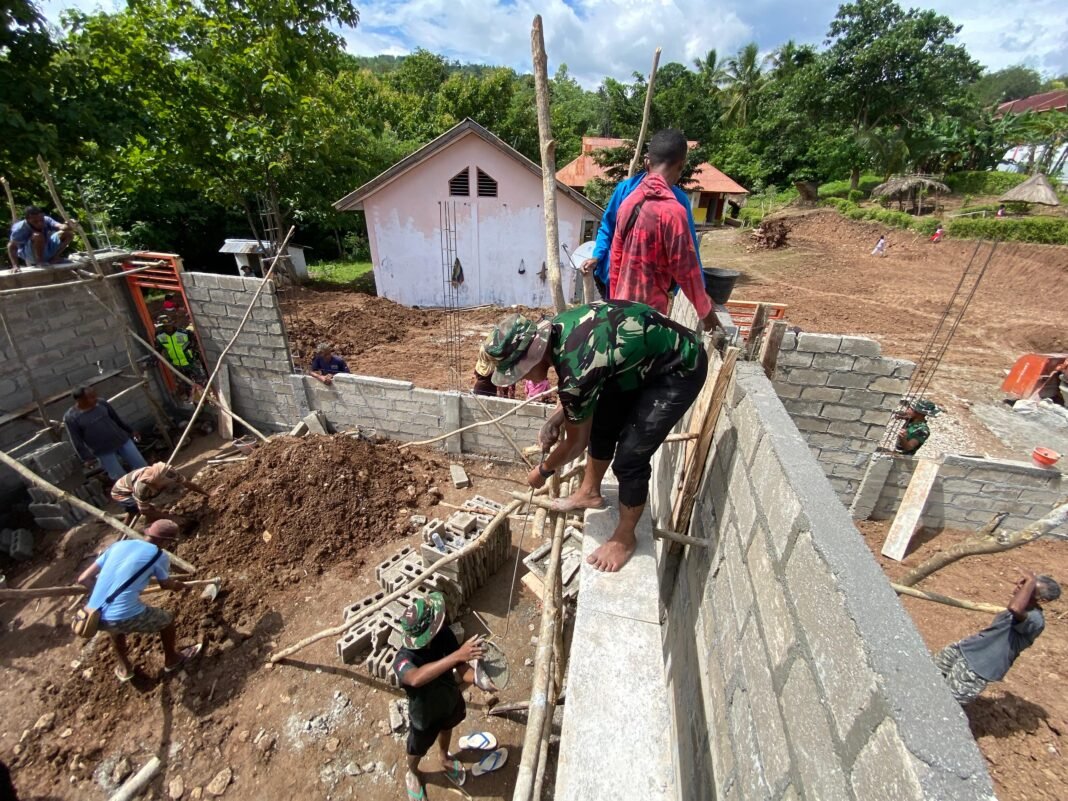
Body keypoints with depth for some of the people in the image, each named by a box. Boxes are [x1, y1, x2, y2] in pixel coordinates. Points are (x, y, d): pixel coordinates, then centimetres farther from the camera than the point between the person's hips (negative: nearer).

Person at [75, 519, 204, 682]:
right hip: (125, 617, -6)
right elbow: (167, 584, 16)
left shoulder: (119, 545, 11)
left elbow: (83, 579, 14)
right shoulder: (158, 555, -2)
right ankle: (171, 660, 44)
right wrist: (184, 585, 37)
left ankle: (124, 669, 55)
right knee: (167, 618, 22)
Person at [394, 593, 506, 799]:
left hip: (451, 701, 4)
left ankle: (445, 758, 68)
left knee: (446, 730, 35)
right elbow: (417, 678, -65)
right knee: (417, 750, 28)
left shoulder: (444, 634, -30)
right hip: (425, 715, -4)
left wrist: (476, 677, -49)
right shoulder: (403, 660, -44)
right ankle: (413, 773, 63)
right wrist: (457, 655, -73)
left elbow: (461, 668, -26)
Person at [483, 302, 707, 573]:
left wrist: (543, 471, 1)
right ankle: (590, 493, 38)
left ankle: (625, 537, 15)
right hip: (644, 357, 9)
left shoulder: (575, 370, -34)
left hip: (680, 369, -9)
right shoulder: (554, 329, -10)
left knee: (629, 458, -8)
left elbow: (576, 442, -16)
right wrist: (557, 417, -1)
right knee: (601, 425, 16)